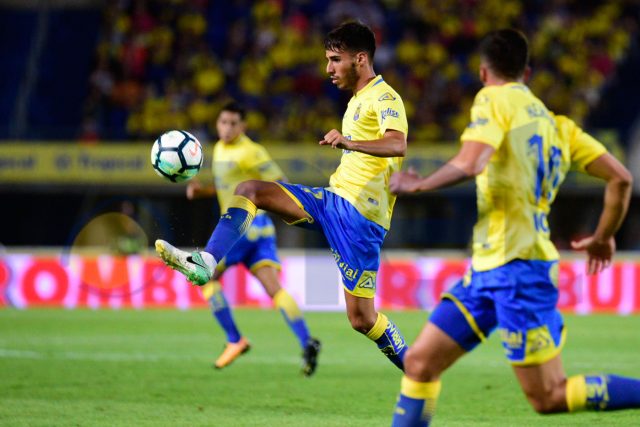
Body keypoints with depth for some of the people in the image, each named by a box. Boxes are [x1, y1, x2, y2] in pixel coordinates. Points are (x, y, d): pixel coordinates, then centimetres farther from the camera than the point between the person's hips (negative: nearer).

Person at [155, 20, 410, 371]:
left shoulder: (384, 98, -10)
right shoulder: (358, 101, 20)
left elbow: (398, 145, -30)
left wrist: (349, 143, -45)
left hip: (358, 211, -9)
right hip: (333, 198, 9)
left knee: (361, 318, -6)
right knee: (249, 189, -7)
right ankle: (205, 263, -22)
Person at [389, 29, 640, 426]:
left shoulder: (495, 100, -6)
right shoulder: (555, 122, 15)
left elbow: (469, 164, -23)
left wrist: (418, 184, -7)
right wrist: (604, 237, 26)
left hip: (517, 267, -9)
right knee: (419, 363, 7)